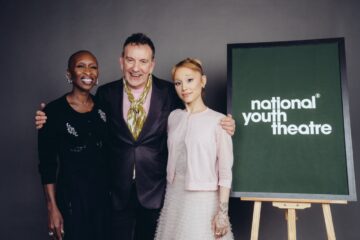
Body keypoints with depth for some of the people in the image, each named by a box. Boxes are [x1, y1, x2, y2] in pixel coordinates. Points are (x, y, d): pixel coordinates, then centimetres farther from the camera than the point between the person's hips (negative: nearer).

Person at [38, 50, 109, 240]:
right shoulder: (54, 110, -10)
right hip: (72, 194, -4)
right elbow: (47, 163, -9)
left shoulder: (103, 106, 2)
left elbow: (110, 151, 9)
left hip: (104, 191, 4)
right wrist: (53, 208, -11)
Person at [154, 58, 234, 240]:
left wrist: (222, 211, -12)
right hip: (174, 197, 5)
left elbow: (225, 171, -10)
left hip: (204, 200, -4)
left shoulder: (218, 121, -10)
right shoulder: (174, 117, 5)